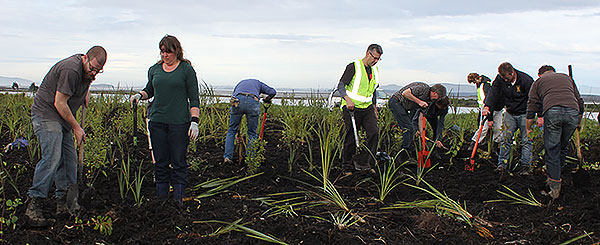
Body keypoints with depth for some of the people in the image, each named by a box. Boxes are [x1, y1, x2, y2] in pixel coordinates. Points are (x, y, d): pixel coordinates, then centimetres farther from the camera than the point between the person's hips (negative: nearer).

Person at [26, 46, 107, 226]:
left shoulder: (86, 70, 6)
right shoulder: (71, 70, -23)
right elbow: (59, 103, -21)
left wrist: (86, 91, 13)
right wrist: (76, 128, -15)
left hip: (63, 118, 10)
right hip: (46, 115, -10)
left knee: (69, 159, 6)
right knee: (51, 159, -19)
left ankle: (64, 202, 12)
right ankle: (33, 206, -17)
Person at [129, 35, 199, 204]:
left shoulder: (187, 69, 1)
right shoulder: (154, 69, 13)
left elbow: (194, 98, 0)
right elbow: (149, 90, 26)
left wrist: (194, 121, -9)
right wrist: (139, 95, 3)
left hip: (179, 122, -4)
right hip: (157, 121, 4)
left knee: (178, 162, -1)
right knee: (160, 162, 7)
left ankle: (179, 199, 7)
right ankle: (161, 198, 16)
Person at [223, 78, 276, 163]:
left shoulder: (240, 83, 39)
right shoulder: (258, 83, 34)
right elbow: (272, 92, 19)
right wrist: (266, 100, 41)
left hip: (238, 101, 1)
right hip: (253, 102, -1)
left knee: (232, 131, 16)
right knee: (252, 133, 13)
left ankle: (227, 157, 10)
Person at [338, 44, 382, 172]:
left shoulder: (375, 70, 14)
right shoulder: (354, 67, -8)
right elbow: (340, 85, -11)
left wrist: (374, 107, 24)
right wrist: (347, 99, -27)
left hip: (367, 108, 6)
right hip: (352, 108, -6)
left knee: (374, 132, -11)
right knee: (351, 137, -2)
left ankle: (364, 162, -4)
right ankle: (347, 165, 14)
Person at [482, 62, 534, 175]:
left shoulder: (526, 80, -19)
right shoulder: (499, 79, -8)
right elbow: (493, 94, -11)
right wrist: (487, 106, -29)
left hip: (525, 114, -3)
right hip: (510, 113, 3)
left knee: (526, 140, -4)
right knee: (506, 138, -2)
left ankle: (525, 166, 1)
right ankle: (502, 165, 3)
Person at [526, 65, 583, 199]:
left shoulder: (538, 81, 25)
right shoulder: (566, 77, 32)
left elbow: (532, 106, 17)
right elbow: (580, 101, 29)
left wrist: (528, 128, 24)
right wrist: (579, 122, 40)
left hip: (552, 112, -2)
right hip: (573, 112, 2)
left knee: (552, 150, 4)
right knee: (563, 147, 20)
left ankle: (555, 188, 3)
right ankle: (555, 176, 27)